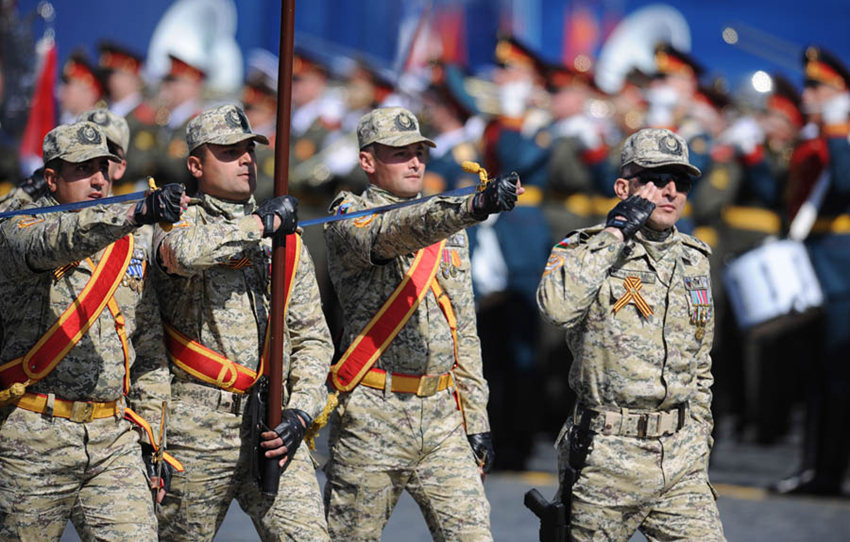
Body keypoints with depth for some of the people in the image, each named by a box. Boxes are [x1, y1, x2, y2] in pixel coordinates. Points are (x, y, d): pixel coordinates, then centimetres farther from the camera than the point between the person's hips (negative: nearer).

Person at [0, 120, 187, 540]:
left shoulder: (131, 243, 13)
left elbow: (149, 348, 19)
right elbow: (56, 242, -29)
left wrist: (151, 438, 14)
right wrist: (137, 213, -45)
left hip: (113, 440, 4)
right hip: (35, 440, -4)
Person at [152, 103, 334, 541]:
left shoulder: (287, 242, 15)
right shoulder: (180, 222, 0)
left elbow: (313, 337, 14)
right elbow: (184, 250, -27)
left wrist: (300, 411, -2)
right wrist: (262, 222, -14)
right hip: (199, 430, -3)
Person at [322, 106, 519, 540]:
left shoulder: (451, 232, 17)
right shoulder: (350, 218, -3)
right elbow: (400, 231, -27)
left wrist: (477, 421, 13)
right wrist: (477, 205, -44)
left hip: (443, 417, 5)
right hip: (372, 418, -5)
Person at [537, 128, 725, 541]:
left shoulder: (693, 260, 13)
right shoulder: (588, 249, -6)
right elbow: (557, 306, -30)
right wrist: (616, 232, -21)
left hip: (681, 463, 5)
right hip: (609, 459, -5)